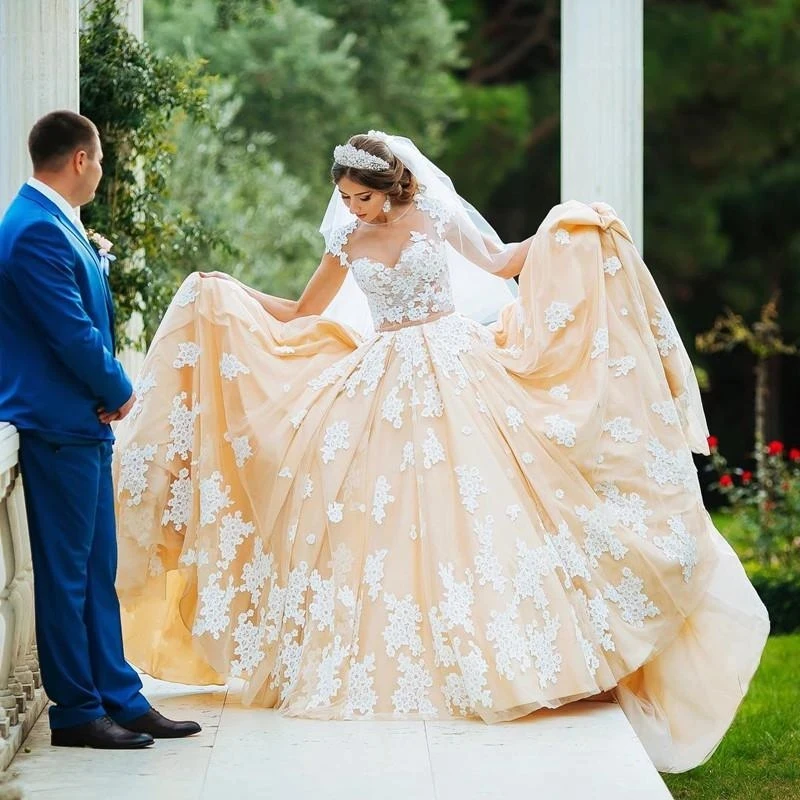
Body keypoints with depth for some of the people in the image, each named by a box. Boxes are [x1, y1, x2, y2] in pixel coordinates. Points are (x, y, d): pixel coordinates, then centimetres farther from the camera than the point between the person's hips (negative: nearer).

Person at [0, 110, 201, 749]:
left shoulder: (53, 224, 14)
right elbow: (73, 333, -21)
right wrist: (120, 392, -7)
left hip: (80, 424, 10)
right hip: (57, 425, -10)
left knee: (97, 570, 13)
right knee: (65, 572, -1)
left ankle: (120, 699, 20)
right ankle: (76, 712, 6)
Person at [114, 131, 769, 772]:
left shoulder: (435, 216, 0)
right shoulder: (348, 247, 7)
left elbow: (501, 262, 8)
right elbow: (298, 317, 16)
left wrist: (567, 232, -2)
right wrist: (224, 293, 8)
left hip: (454, 377, -3)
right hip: (383, 390, 3)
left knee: (465, 512, -7)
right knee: (382, 520, -2)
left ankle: (483, 656, 1)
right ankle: (402, 665, 5)